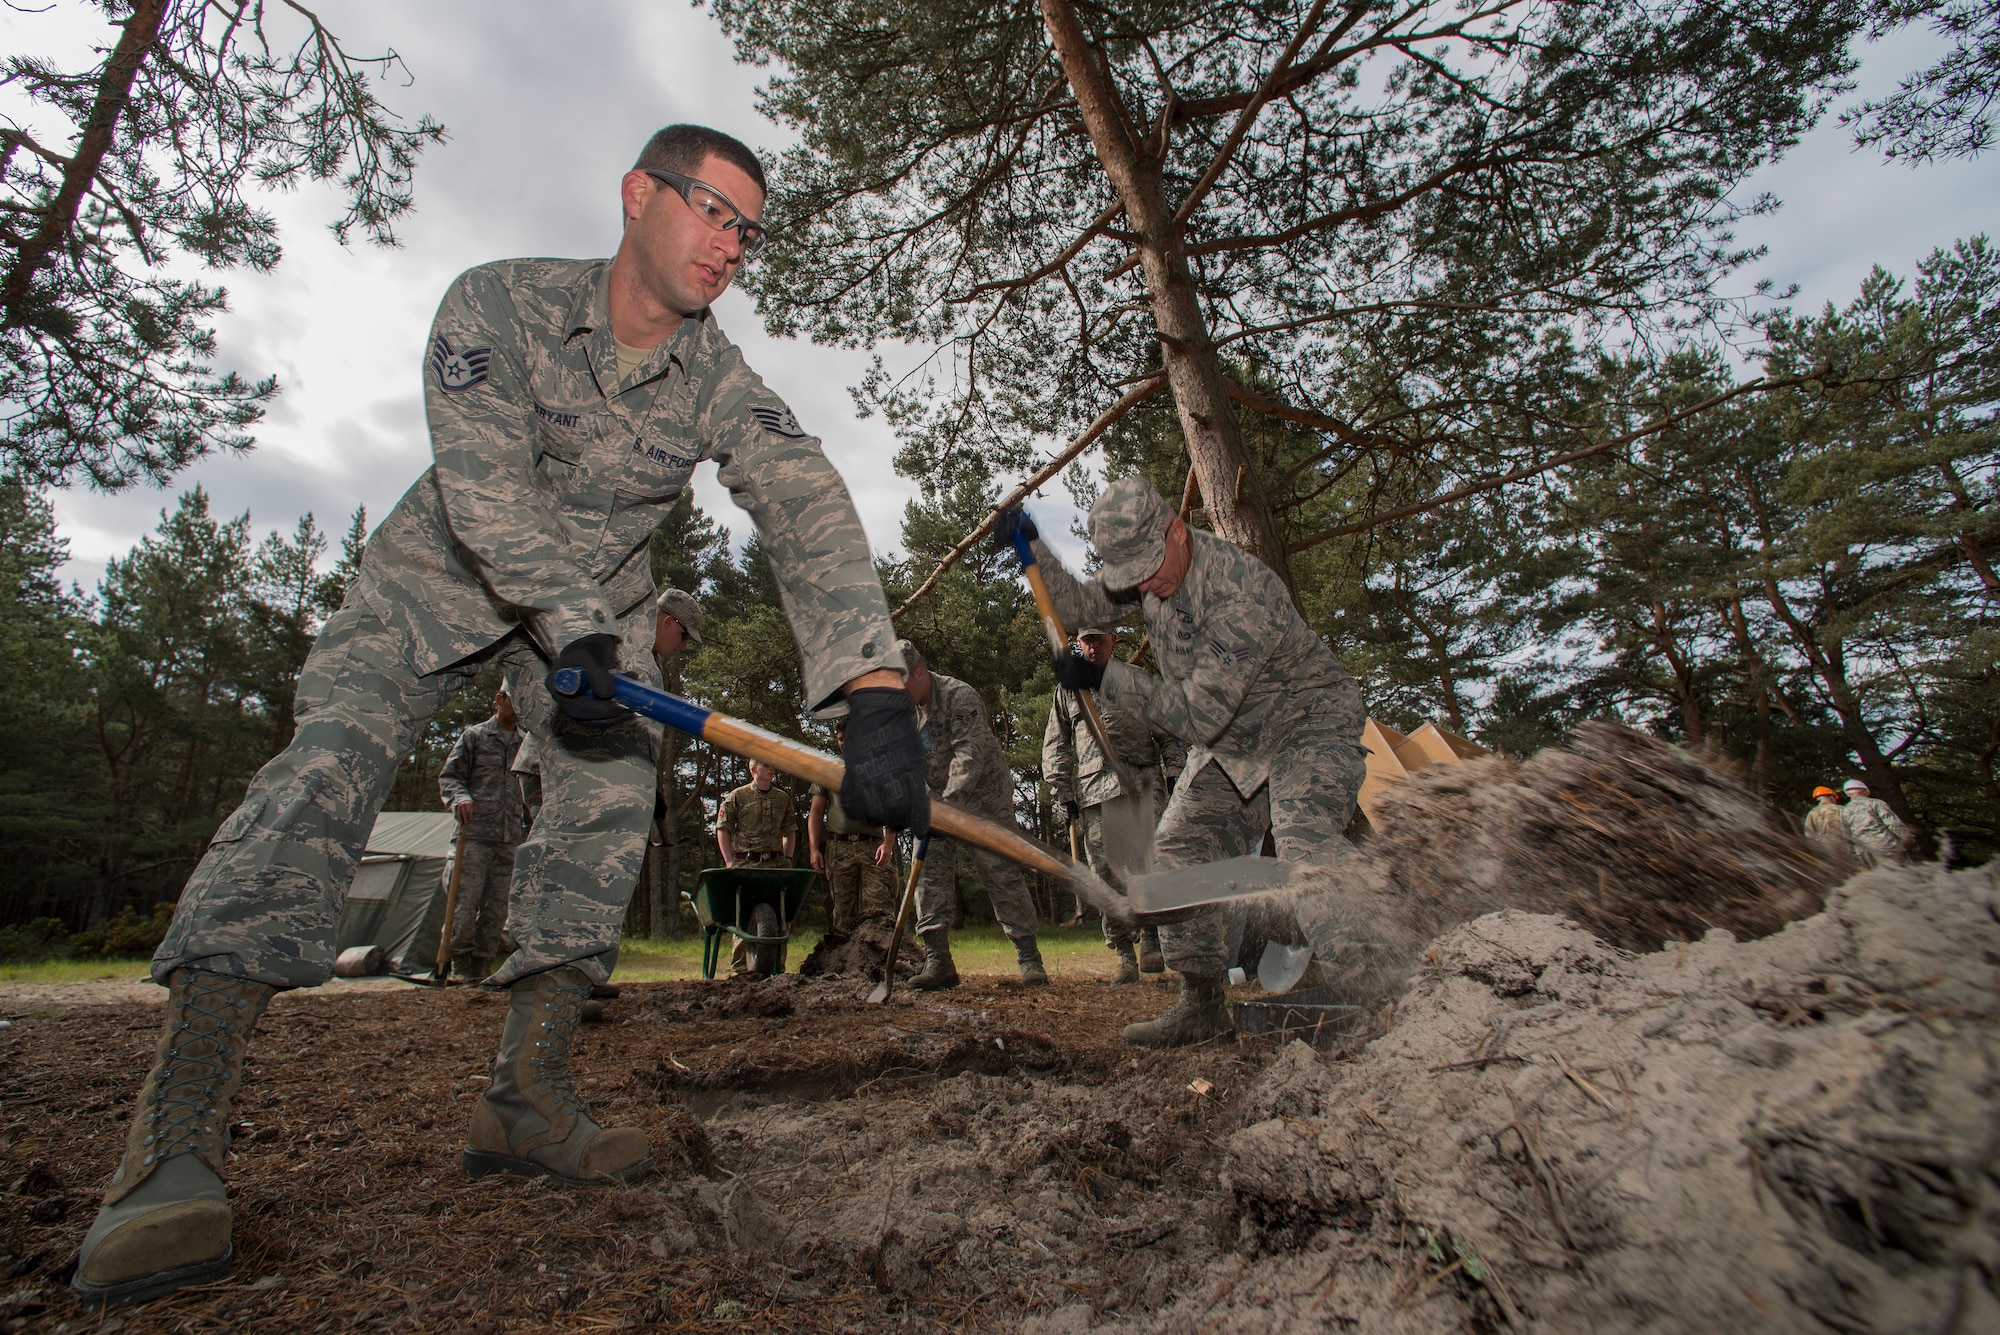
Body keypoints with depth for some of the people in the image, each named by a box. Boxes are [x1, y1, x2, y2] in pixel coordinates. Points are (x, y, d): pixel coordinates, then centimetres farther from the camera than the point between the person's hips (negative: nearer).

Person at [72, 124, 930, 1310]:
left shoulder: (719, 379, -17)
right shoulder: (498, 302, -18)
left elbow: (810, 512, -34)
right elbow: (486, 482, -28)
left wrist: (875, 691, -49)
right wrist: (573, 626, -42)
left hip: (601, 598, 3)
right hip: (445, 569, -2)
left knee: (610, 794, -17)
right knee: (333, 765, -21)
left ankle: (527, 1096, -10)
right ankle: (175, 1138, -21)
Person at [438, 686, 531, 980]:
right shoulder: (474, 736, 8)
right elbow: (448, 776, 6)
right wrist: (460, 797, -14)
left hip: (511, 838, 3)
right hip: (477, 834, -3)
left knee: (497, 907, 3)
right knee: (467, 901, -5)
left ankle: (481, 966, 11)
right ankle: (460, 961, 9)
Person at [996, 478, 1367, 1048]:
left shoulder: (1243, 594, -33)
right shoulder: (1145, 566, -9)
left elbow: (1198, 716, -31)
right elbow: (1079, 604, 5)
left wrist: (1103, 680, -29)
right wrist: (1032, 546, -10)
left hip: (1308, 727, -7)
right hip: (1231, 745, 7)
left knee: (1307, 849, -31)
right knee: (1177, 857, -1)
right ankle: (1202, 1004, 10)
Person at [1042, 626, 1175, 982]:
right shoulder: (1068, 688, 18)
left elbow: (1168, 730, 15)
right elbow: (1055, 746, 18)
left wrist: (1173, 772, 4)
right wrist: (1064, 794, 10)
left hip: (1142, 780, -1)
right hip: (1093, 787, 1)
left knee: (1148, 859, -13)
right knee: (1106, 871, -2)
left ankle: (1150, 938, 3)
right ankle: (1125, 953, 6)